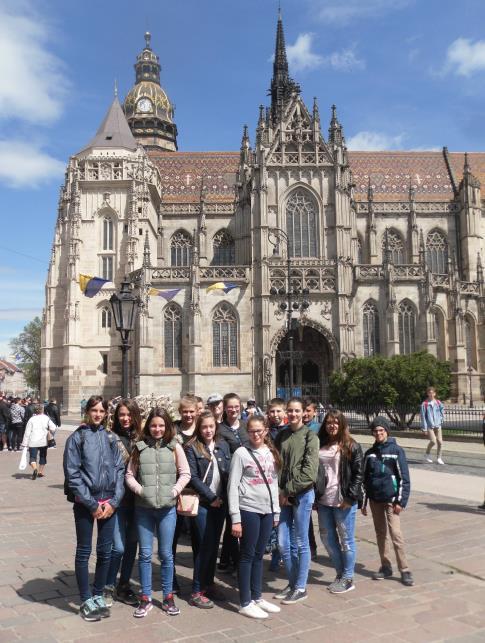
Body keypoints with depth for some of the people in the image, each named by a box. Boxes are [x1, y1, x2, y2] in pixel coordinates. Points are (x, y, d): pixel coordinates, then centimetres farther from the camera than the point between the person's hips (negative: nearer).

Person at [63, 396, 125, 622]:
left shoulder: (110, 438, 7)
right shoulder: (77, 438, -4)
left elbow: (119, 469, 5)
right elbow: (72, 474, -9)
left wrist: (114, 501, -5)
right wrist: (92, 504, -11)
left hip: (109, 502, 3)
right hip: (85, 503, -3)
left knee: (105, 551, 9)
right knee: (84, 551, 6)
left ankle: (98, 596, 25)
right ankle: (86, 601, 19)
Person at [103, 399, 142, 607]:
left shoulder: (141, 438, 3)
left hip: (136, 499, 4)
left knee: (132, 544, 13)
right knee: (118, 547, -3)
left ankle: (124, 586, 30)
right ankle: (108, 588, 18)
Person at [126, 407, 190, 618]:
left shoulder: (175, 447, -1)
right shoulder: (140, 447, 1)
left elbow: (185, 473, 1)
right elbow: (130, 474, 3)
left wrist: (174, 491, -10)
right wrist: (140, 490, -10)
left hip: (167, 508, -1)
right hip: (143, 508, 1)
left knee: (166, 554, 8)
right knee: (145, 554, 8)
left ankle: (168, 597, 24)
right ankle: (145, 598, 22)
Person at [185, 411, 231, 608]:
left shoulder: (223, 446, 8)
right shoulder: (192, 448, -6)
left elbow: (229, 473, 7)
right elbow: (193, 477, -11)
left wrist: (223, 497, -6)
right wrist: (211, 497, -12)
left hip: (221, 502, 5)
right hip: (202, 502, -5)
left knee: (214, 544, 11)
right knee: (205, 545, -5)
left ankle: (208, 583, 25)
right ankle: (197, 592, 5)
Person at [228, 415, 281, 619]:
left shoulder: (271, 453, 8)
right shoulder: (241, 453, -8)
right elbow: (232, 486, -10)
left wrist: (276, 511, 12)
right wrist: (235, 518, -13)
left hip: (267, 511, 5)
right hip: (248, 510, -5)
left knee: (259, 555, 14)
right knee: (247, 556, 4)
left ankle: (257, 597, 26)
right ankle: (245, 603, 14)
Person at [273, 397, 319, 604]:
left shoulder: (310, 437, -7)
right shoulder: (281, 435, 9)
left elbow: (309, 471, -14)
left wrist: (288, 490, -12)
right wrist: (279, 491, -5)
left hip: (302, 494, -5)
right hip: (283, 495, 5)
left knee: (300, 543, 5)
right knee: (283, 543, 9)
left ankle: (301, 588, 19)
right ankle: (292, 583, 27)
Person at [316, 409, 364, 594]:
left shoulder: (352, 447, -6)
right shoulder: (319, 445, 7)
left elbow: (358, 473, -8)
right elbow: (313, 471, 11)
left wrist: (350, 497, -14)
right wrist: (315, 496, 6)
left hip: (343, 501, -5)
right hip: (324, 501, 5)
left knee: (346, 539, 6)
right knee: (327, 538, 13)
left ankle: (348, 578, 20)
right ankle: (340, 573, 30)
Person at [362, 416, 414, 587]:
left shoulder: (396, 450, -5)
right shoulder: (370, 453, 7)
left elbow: (404, 478, -6)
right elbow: (364, 478, 12)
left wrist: (401, 501, -11)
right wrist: (363, 502, 11)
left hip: (391, 499, -4)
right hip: (374, 499, 5)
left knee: (395, 533, -10)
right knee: (380, 533, 10)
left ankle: (404, 570, -1)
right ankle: (385, 567, 21)